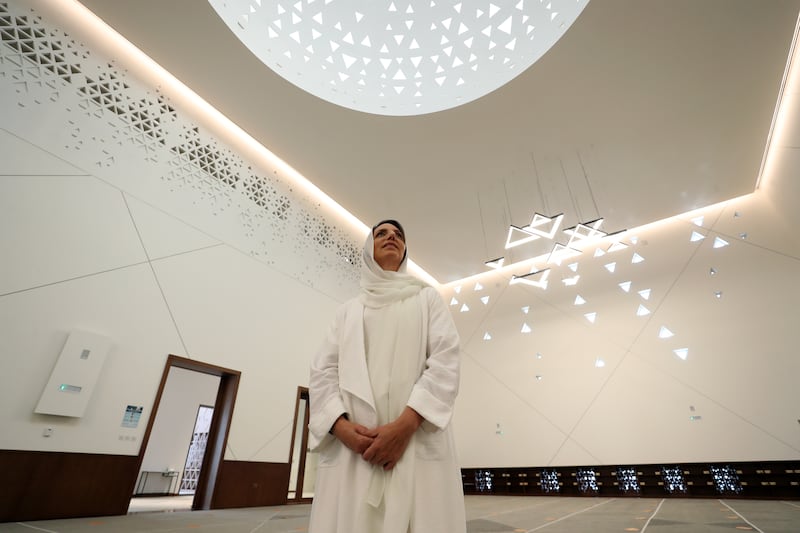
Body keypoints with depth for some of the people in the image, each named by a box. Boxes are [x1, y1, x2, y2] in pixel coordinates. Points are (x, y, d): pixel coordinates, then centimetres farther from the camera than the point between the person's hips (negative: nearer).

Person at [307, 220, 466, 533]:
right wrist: (342, 426, -11)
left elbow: (446, 358, -1)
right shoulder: (349, 310, 20)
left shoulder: (427, 298, 14)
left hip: (418, 441, -1)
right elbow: (323, 370, 9)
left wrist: (406, 424, -14)